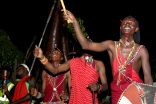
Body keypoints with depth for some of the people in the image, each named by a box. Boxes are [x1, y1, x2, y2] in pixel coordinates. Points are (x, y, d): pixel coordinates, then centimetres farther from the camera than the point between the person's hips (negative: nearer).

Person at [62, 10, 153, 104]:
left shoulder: (141, 50, -5)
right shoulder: (111, 45, -1)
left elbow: (148, 78, -6)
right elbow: (86, 45, -11)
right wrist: (75, 22, -18)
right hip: (117, 93, 2)